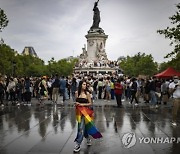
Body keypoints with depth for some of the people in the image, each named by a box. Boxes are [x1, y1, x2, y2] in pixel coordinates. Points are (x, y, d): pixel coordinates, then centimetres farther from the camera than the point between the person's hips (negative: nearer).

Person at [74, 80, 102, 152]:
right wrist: (76, 104, -9)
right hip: (78, 111, 4)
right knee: (83, 127, 16)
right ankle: (88, 139, 39)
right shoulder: (77, 93, 1)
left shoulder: (87, 93, -7)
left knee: (81, 127, -8)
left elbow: (90, 103, -3)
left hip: (85, 111, -4)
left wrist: (82, 104, -14)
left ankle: (78, 145, -1)